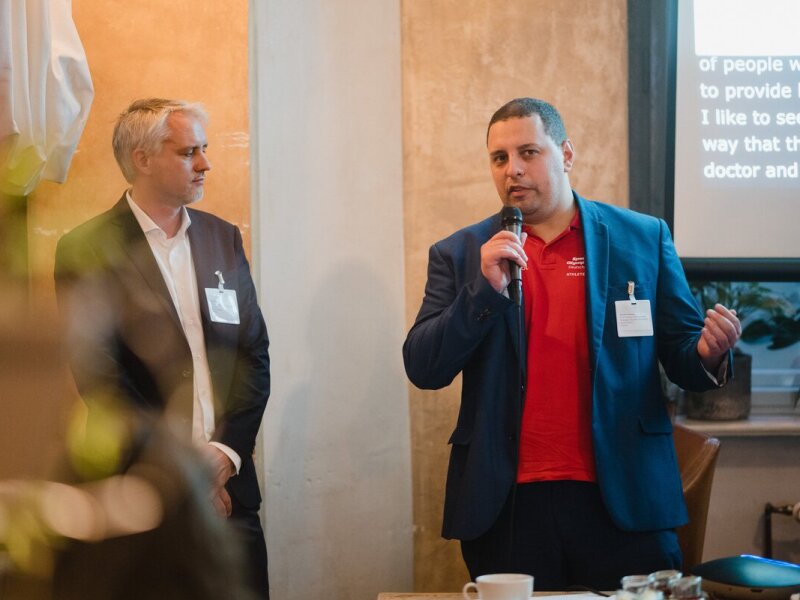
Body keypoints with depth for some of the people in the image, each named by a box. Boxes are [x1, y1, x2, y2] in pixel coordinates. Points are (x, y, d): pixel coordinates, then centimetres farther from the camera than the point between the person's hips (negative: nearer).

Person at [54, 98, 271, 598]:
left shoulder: (223, 238, 11)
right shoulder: (86, 250, -4)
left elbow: (255, 354, 8)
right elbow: (98, 375, -10)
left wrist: (226, 452, -5)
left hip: (228, 482, 4)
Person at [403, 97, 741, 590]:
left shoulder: (643, 238, 6)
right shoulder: (460, 254, 7)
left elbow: (680, 352, 9)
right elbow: (423, 370, -1)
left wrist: (708, 354, -15)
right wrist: (485, 288, -13)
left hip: (623, 498, 0)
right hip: (508, 506, 0)